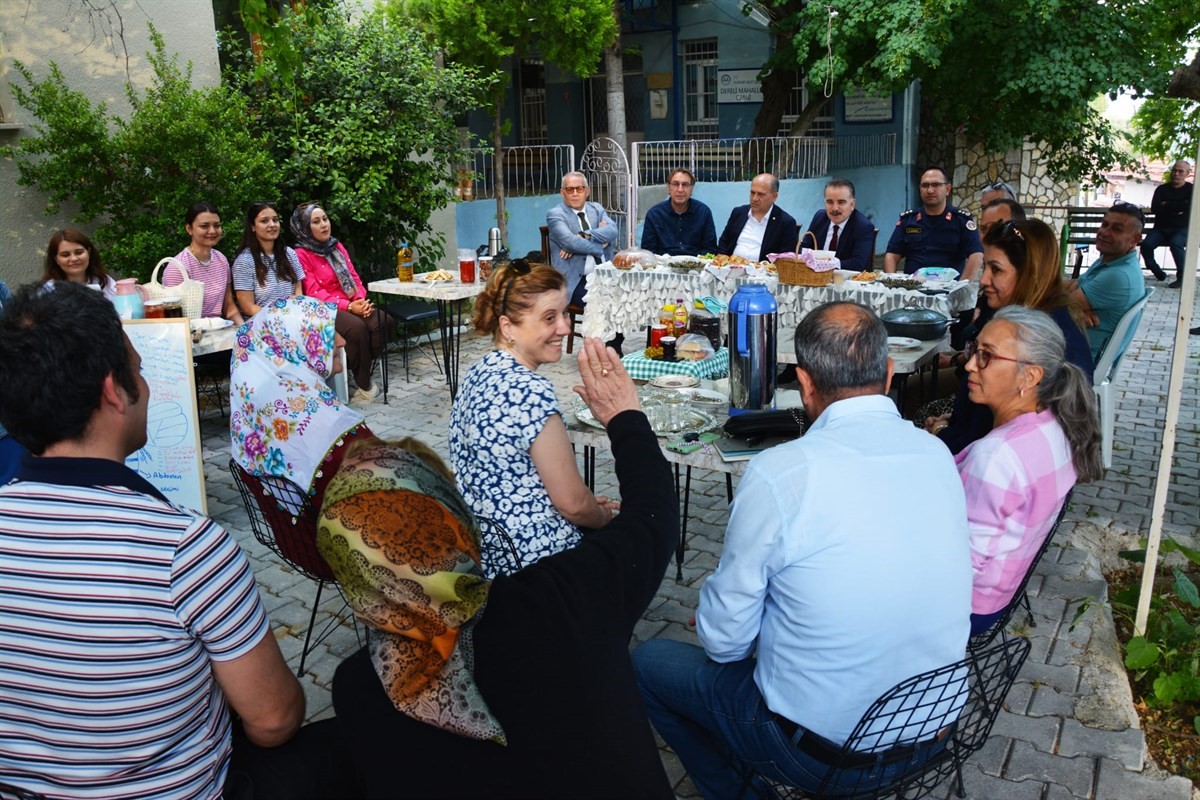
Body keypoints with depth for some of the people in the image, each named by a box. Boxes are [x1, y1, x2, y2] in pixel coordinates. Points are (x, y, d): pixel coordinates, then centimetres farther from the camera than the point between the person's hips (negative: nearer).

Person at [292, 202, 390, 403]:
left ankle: (362, 370, -11)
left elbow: (354, 277, 13)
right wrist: (348, 306, -21)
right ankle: (363, 386, -20)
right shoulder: (301, 254, -3)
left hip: (351, 305, 6)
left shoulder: (337, 247, 18)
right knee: (356, 327, -34)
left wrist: (361, 300, -9)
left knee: (382, 321, -24)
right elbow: (314, 293, -11)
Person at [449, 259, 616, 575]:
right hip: (532, 555, -8)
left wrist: (590, 505, 13)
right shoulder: (529, 390, -26)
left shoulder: (481, 372, 1)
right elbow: (572, 503, -20)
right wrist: (604, 516, 1)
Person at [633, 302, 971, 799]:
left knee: (647, 662, 15)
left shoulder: (778, 473, -24)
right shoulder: (938, 456, -6)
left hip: (819, 748, -6)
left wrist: (717, 626, 9)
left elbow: (724, 641, -14)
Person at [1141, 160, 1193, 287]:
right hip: (1161, 228, 3)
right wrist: (1176, 208, -9)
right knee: (1146, 245, -27)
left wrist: (1167, 205, -6)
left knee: (1175, 243, -36)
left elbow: (1188, 206, -13)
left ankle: (1182, 278, -22)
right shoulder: (1162, 189, 12)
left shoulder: (1191, 190, 6)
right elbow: (1154, 209, -3)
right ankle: (1157, 272, -4)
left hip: (1182, 229, -2)